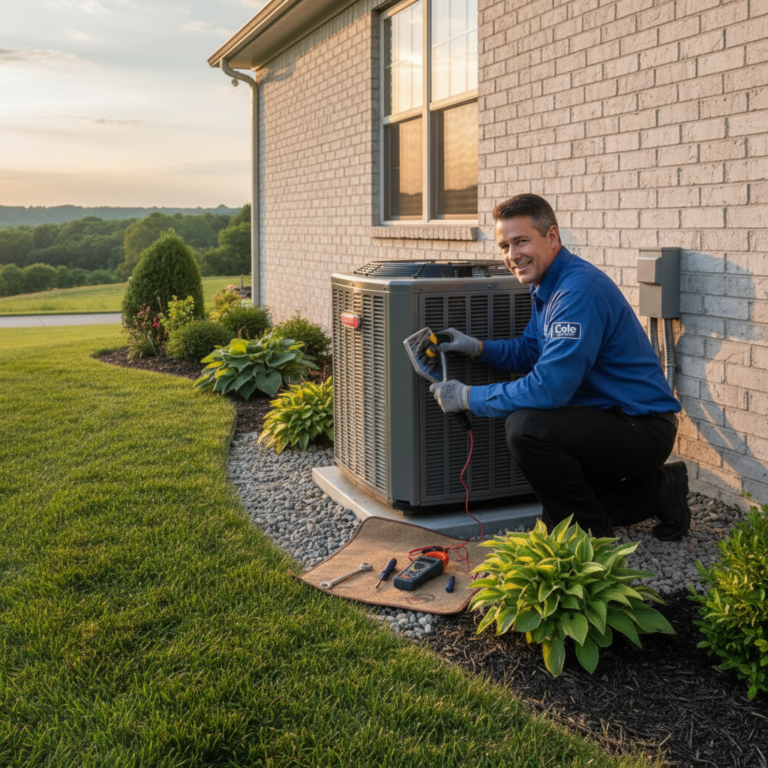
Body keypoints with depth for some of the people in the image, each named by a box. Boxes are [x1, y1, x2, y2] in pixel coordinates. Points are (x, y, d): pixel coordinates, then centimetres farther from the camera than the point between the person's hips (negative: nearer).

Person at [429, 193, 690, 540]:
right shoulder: (549, 284, 7)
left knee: (525, 427, -29)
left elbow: (548, 388, -30)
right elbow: (528, 350, 17)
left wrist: (469, 397, -21)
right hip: (613, 420, 10)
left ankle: (594, 536, -10)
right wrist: (476, 347, -2)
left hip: (642, 428, -10)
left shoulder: (580, 291, -25)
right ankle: (656, 492, 26)